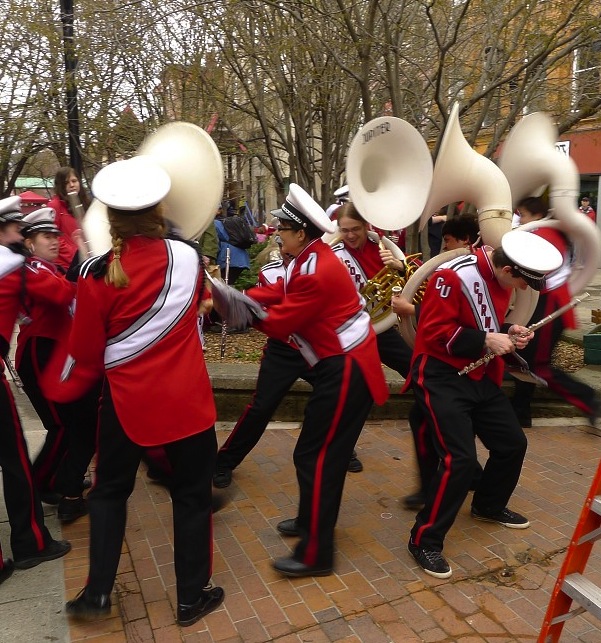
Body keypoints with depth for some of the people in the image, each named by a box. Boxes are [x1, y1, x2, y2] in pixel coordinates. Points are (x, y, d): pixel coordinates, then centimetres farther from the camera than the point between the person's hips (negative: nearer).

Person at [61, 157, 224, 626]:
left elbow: (85, 353, -4)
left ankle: (98, 592, 29)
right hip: (187, 399, 1)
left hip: (126, 400, 0)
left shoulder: (97, 273, -12)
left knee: (110, 491, 22)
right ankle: (192, 597, 27)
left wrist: (70, 388, 16)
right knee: (192, 494, 14)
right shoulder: (188, 258, -8)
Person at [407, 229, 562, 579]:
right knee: (460, 458, -15)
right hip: (441, 376, -9)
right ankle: (425, 541, 2)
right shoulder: (454, 276, -23)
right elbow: (434, 331, -24)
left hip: (480, 376, 9)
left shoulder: (501, 276, 5)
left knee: (513, 443, 17)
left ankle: (489, 505, 43)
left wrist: (509, 332, 0)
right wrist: (485, 341, -22)